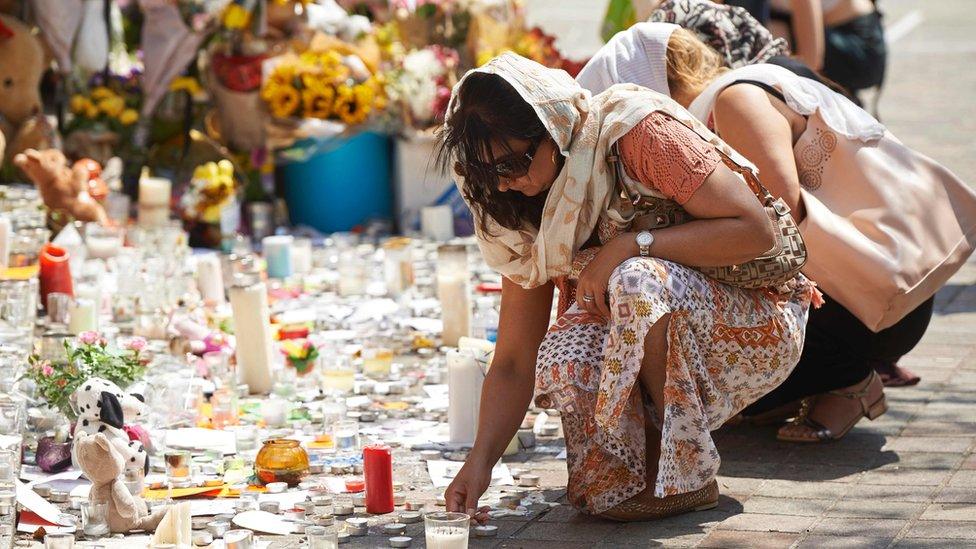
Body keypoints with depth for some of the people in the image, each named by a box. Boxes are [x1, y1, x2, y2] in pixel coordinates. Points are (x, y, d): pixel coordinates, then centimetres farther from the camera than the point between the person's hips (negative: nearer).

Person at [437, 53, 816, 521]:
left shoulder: (638, 131, -20)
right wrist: (481, 458, -18)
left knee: (638, 281, -34)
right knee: (562, 362, -28)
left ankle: (685, 473, -16)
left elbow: (754, 230, -24)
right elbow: (513, 362, -4)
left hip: (760, 328, -5)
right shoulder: (529, 217, -3)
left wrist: (629, 245, -27)